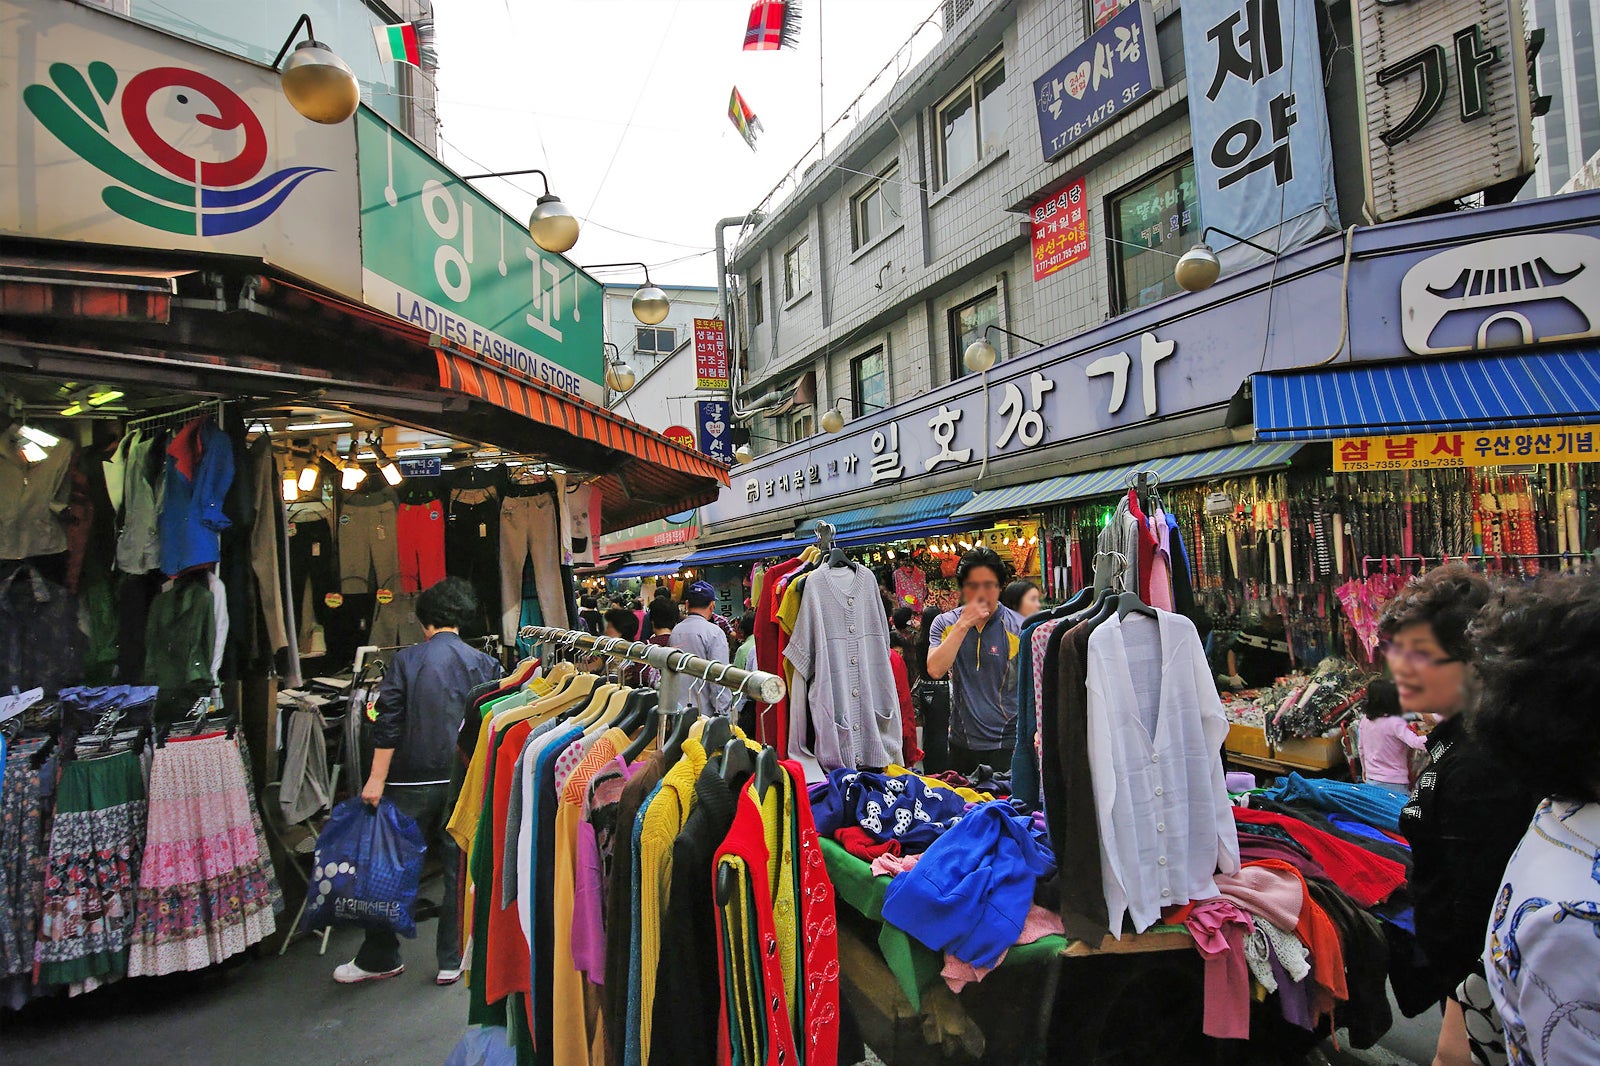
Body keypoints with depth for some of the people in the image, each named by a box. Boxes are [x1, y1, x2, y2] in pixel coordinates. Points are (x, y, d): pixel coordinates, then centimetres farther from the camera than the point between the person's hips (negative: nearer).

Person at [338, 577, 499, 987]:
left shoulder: (406, 660, -2)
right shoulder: (483, 664, 2)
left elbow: (388, 723, -7)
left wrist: (377, 779, -6)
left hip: (412, 781, -1)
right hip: (464, 781, 2)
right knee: (459, 869, 10)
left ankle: (379, 958, 25)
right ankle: (452, 961, 18)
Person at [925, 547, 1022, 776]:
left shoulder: (1018, 628, -5)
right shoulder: (945, 624, 2)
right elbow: (935, 670, -14)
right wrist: (964, 624, -17)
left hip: (1007, 743, -2)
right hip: (962, 742, 3)